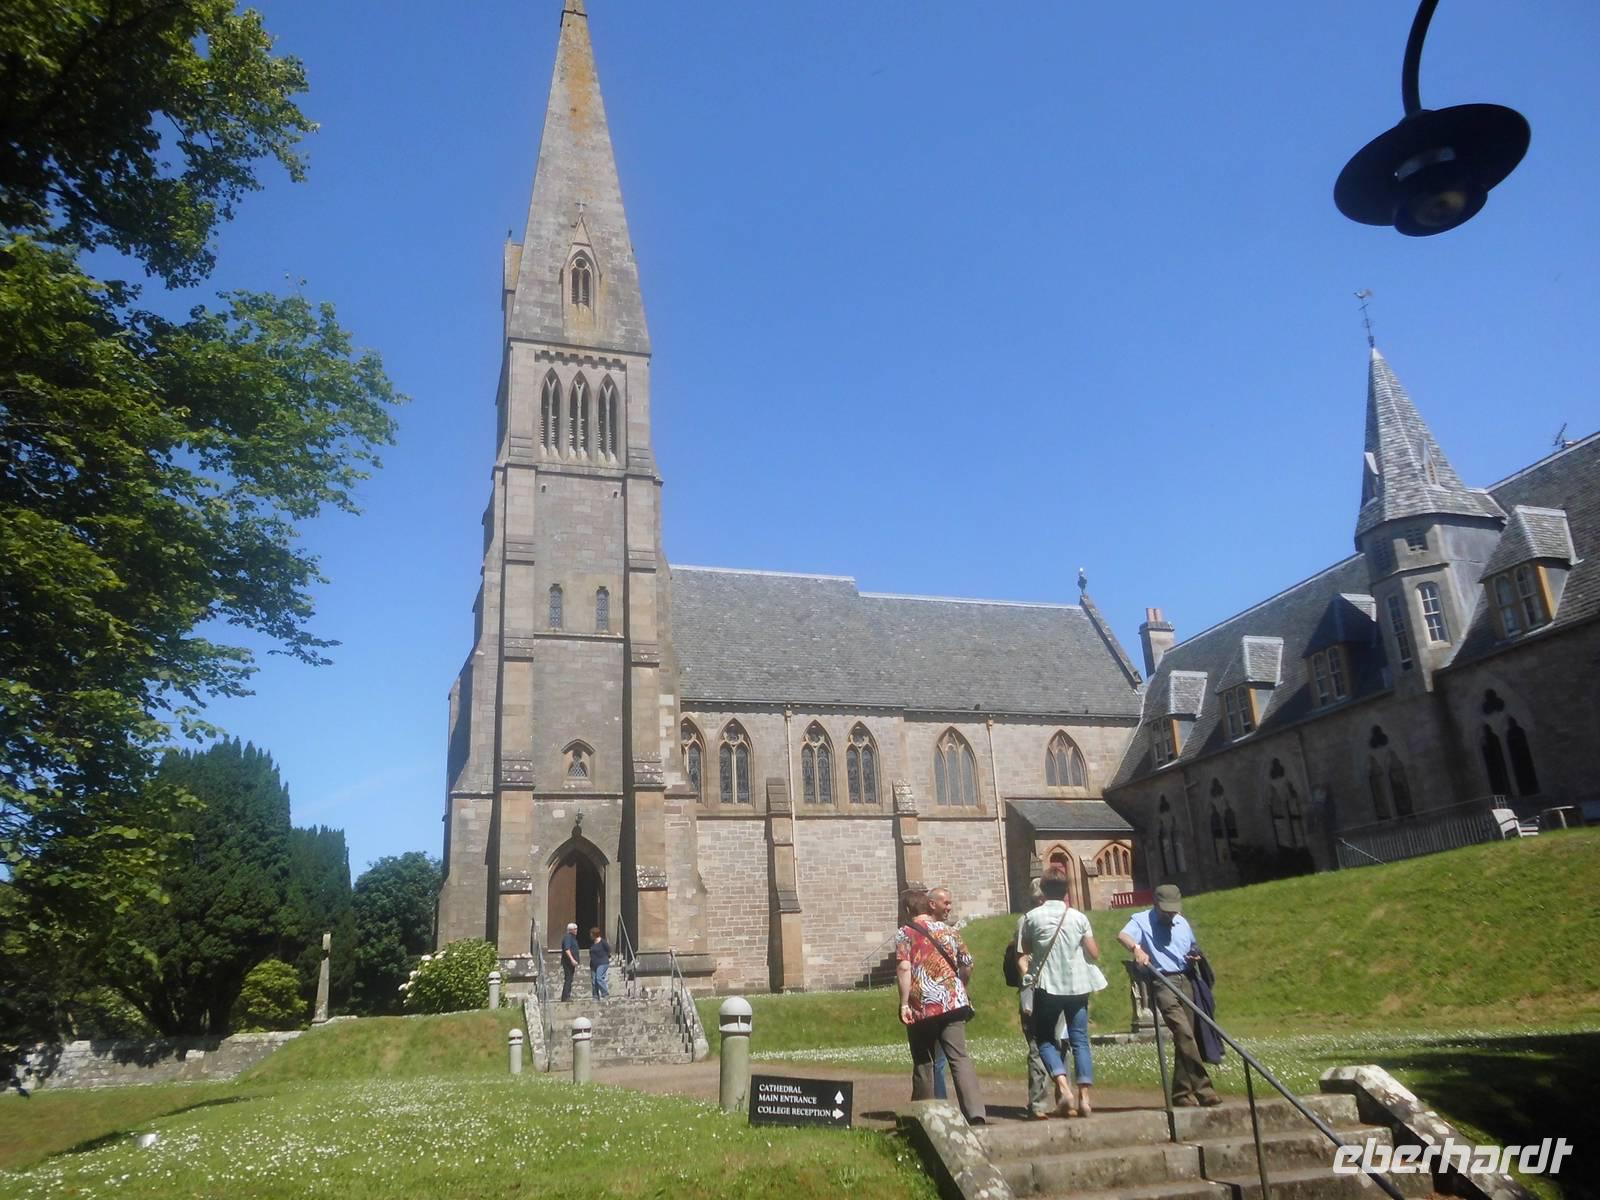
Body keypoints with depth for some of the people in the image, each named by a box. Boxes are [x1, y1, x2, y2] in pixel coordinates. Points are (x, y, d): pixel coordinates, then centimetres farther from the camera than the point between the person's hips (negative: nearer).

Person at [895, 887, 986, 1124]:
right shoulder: (948, 930, 12)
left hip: (922, 1007, -3)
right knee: (959, 1058, -2)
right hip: (953, 1003, 3)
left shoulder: (905, 933, -1)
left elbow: (904, 968, -14)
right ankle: (975, 1112, -17)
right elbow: (967, 964, 14)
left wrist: (904, 1003, -12)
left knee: (923, 1062, 12)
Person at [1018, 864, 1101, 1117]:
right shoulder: (1078, 917, 0)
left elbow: (1024, 951, 7)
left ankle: (1064, 1087, -10)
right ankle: (1084, 1096, 3)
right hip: (1077, 986, 2)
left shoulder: (1032, 917, -3)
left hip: (1047, 987, -1)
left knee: (1045, 1039, 10)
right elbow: (1094, 953, 5)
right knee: (1080, 1040, 10)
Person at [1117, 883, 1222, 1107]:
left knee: (1185, 1036, 6)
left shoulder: (1182, 923, 19)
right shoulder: (1142, 920, 0)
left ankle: (1181, 1093, 15)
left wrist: (1195, 956, 7)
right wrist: (1136, 948, -39)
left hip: (1185, 981, 6)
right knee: (1184, 1032, -18)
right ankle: (1202, 1088, -14)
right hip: (1162, 982, -6)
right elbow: (1122, 935, -19)